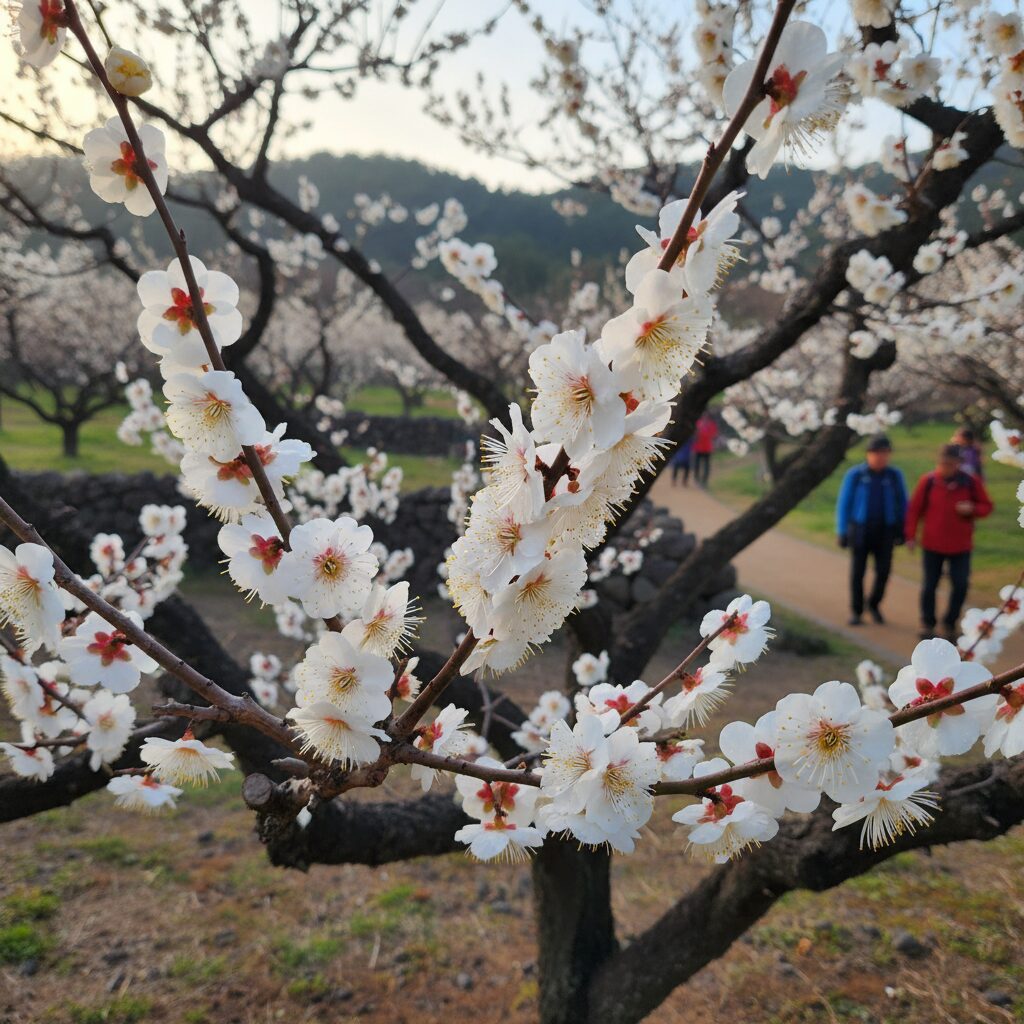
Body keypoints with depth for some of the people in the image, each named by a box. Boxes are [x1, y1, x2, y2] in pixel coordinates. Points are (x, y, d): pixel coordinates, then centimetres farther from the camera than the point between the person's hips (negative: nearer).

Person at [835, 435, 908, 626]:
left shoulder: (894, 475, -2)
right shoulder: (855, 475, -7)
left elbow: (902, 503, 6)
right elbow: (844, 504, -3)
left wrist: (902, 530, 3)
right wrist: (842, 532, -5)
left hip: (885, 531, 2)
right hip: (860, 530, -1)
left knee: (883, 571, 0)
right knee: (857, 572, 3)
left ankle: (874, 604, 24)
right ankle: (856, 611, 16)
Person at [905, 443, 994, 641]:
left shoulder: (971, 482, -4)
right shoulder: (928, 481, -6)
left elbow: (986, 506, 6)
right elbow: (915, 509, 0)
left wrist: (972, 509, -16)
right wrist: (910, 535, -3)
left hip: (961, 546, 1)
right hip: (932, 544, -1)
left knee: (960, 586, -1)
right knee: (929, 586, 6)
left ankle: (950, 624, 19)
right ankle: (927, 624, 24)